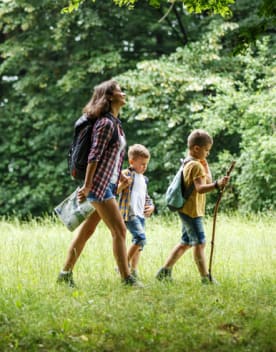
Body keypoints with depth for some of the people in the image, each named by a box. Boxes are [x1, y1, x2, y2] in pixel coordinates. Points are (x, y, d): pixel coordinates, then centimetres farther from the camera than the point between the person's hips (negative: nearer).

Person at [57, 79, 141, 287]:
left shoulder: (115, 122, 15)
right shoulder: (106, 123, -14)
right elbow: (94, 156, -17)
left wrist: (120, 175, 18)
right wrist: (87, 186, -19)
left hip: (108, 184, 10)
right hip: (99, 184, -10)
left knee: (87, 230, 11)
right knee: (119, 230, -8)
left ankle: (66, 273, 17)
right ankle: (127, 279, -5)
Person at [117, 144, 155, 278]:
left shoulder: (144, 179, 20)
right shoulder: (127, 174, -5)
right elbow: (116, 190, -13)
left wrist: (151, 206, 11)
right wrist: (123, 184, -32)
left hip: (141, 215, 9)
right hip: (129, 214, -9)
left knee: (139, 243, 8)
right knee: (140, 238, -21)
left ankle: (133, 270, 13)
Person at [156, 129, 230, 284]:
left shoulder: (189, 163, 15)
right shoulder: (196, 165, -17)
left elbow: (207, 182, 18)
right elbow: (201, 188, -29)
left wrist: (205, 164, 10)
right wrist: (217, 184, -42)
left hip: (187, 210, 11)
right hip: (192, 211, -11)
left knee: (186, 242, 17)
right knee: (200, 243, -9)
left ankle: (165, 271, 22)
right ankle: (206, 278, -8)